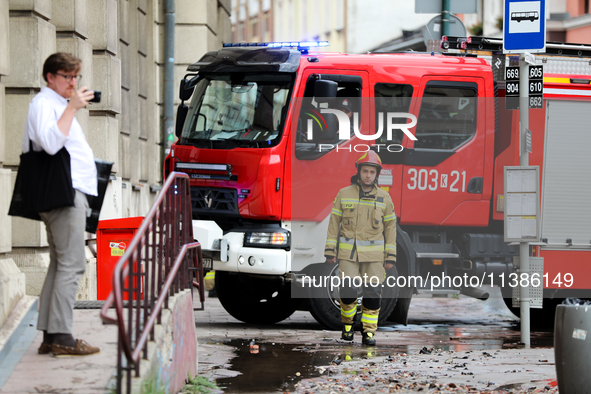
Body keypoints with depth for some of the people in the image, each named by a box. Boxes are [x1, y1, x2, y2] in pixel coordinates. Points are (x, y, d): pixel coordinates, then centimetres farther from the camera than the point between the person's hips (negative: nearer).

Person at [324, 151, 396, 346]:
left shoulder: (384, 198, 3)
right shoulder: (344, 194, 1)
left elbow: (390, 227, 6)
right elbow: (334, 223, 4)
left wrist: (390, 256, 2)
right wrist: (330, 250, -1)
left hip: (373, 254, 1)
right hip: (348, 252, -1)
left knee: (372, 292, -2)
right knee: (348, 290, -9)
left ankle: (368, 332, 7)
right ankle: (347, 322, 17)